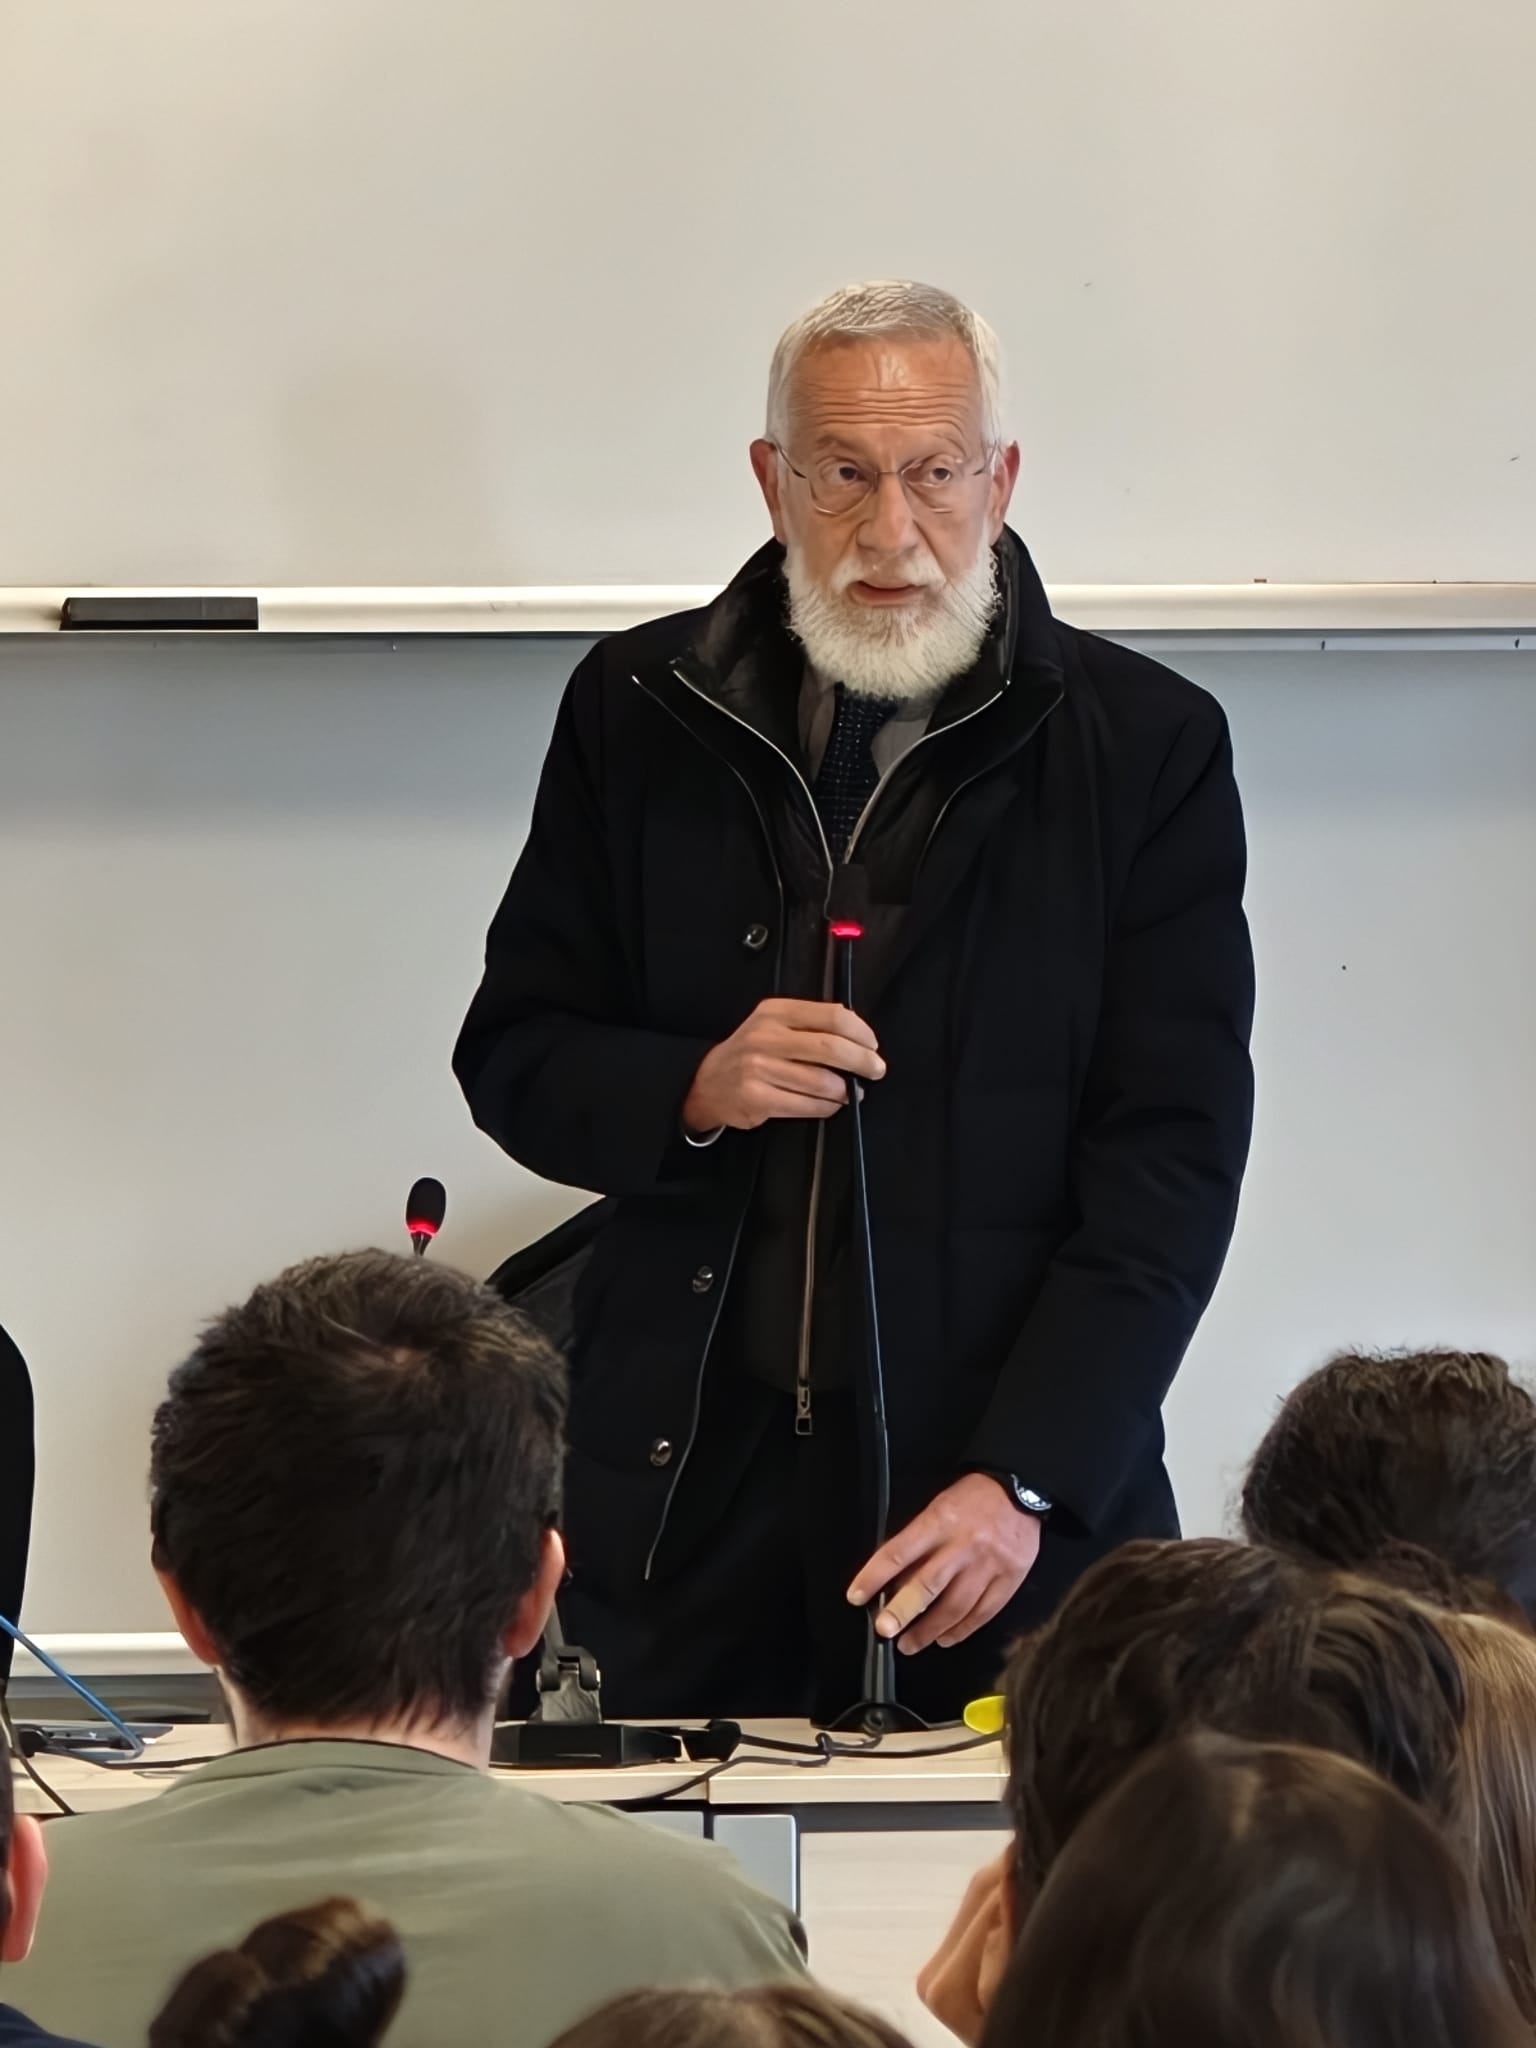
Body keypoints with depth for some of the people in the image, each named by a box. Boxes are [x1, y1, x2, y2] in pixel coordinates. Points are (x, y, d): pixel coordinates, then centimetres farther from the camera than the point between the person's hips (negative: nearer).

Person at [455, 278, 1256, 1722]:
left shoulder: (1145, 746, -2)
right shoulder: (638, 712, 5)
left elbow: (1173, 1157, -6)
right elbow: (510, 1058, 10)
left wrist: (1023, 1481, -17)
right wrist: (695, 1090, -12)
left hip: (1020, 1502, -1)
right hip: (692, 1488, 2)